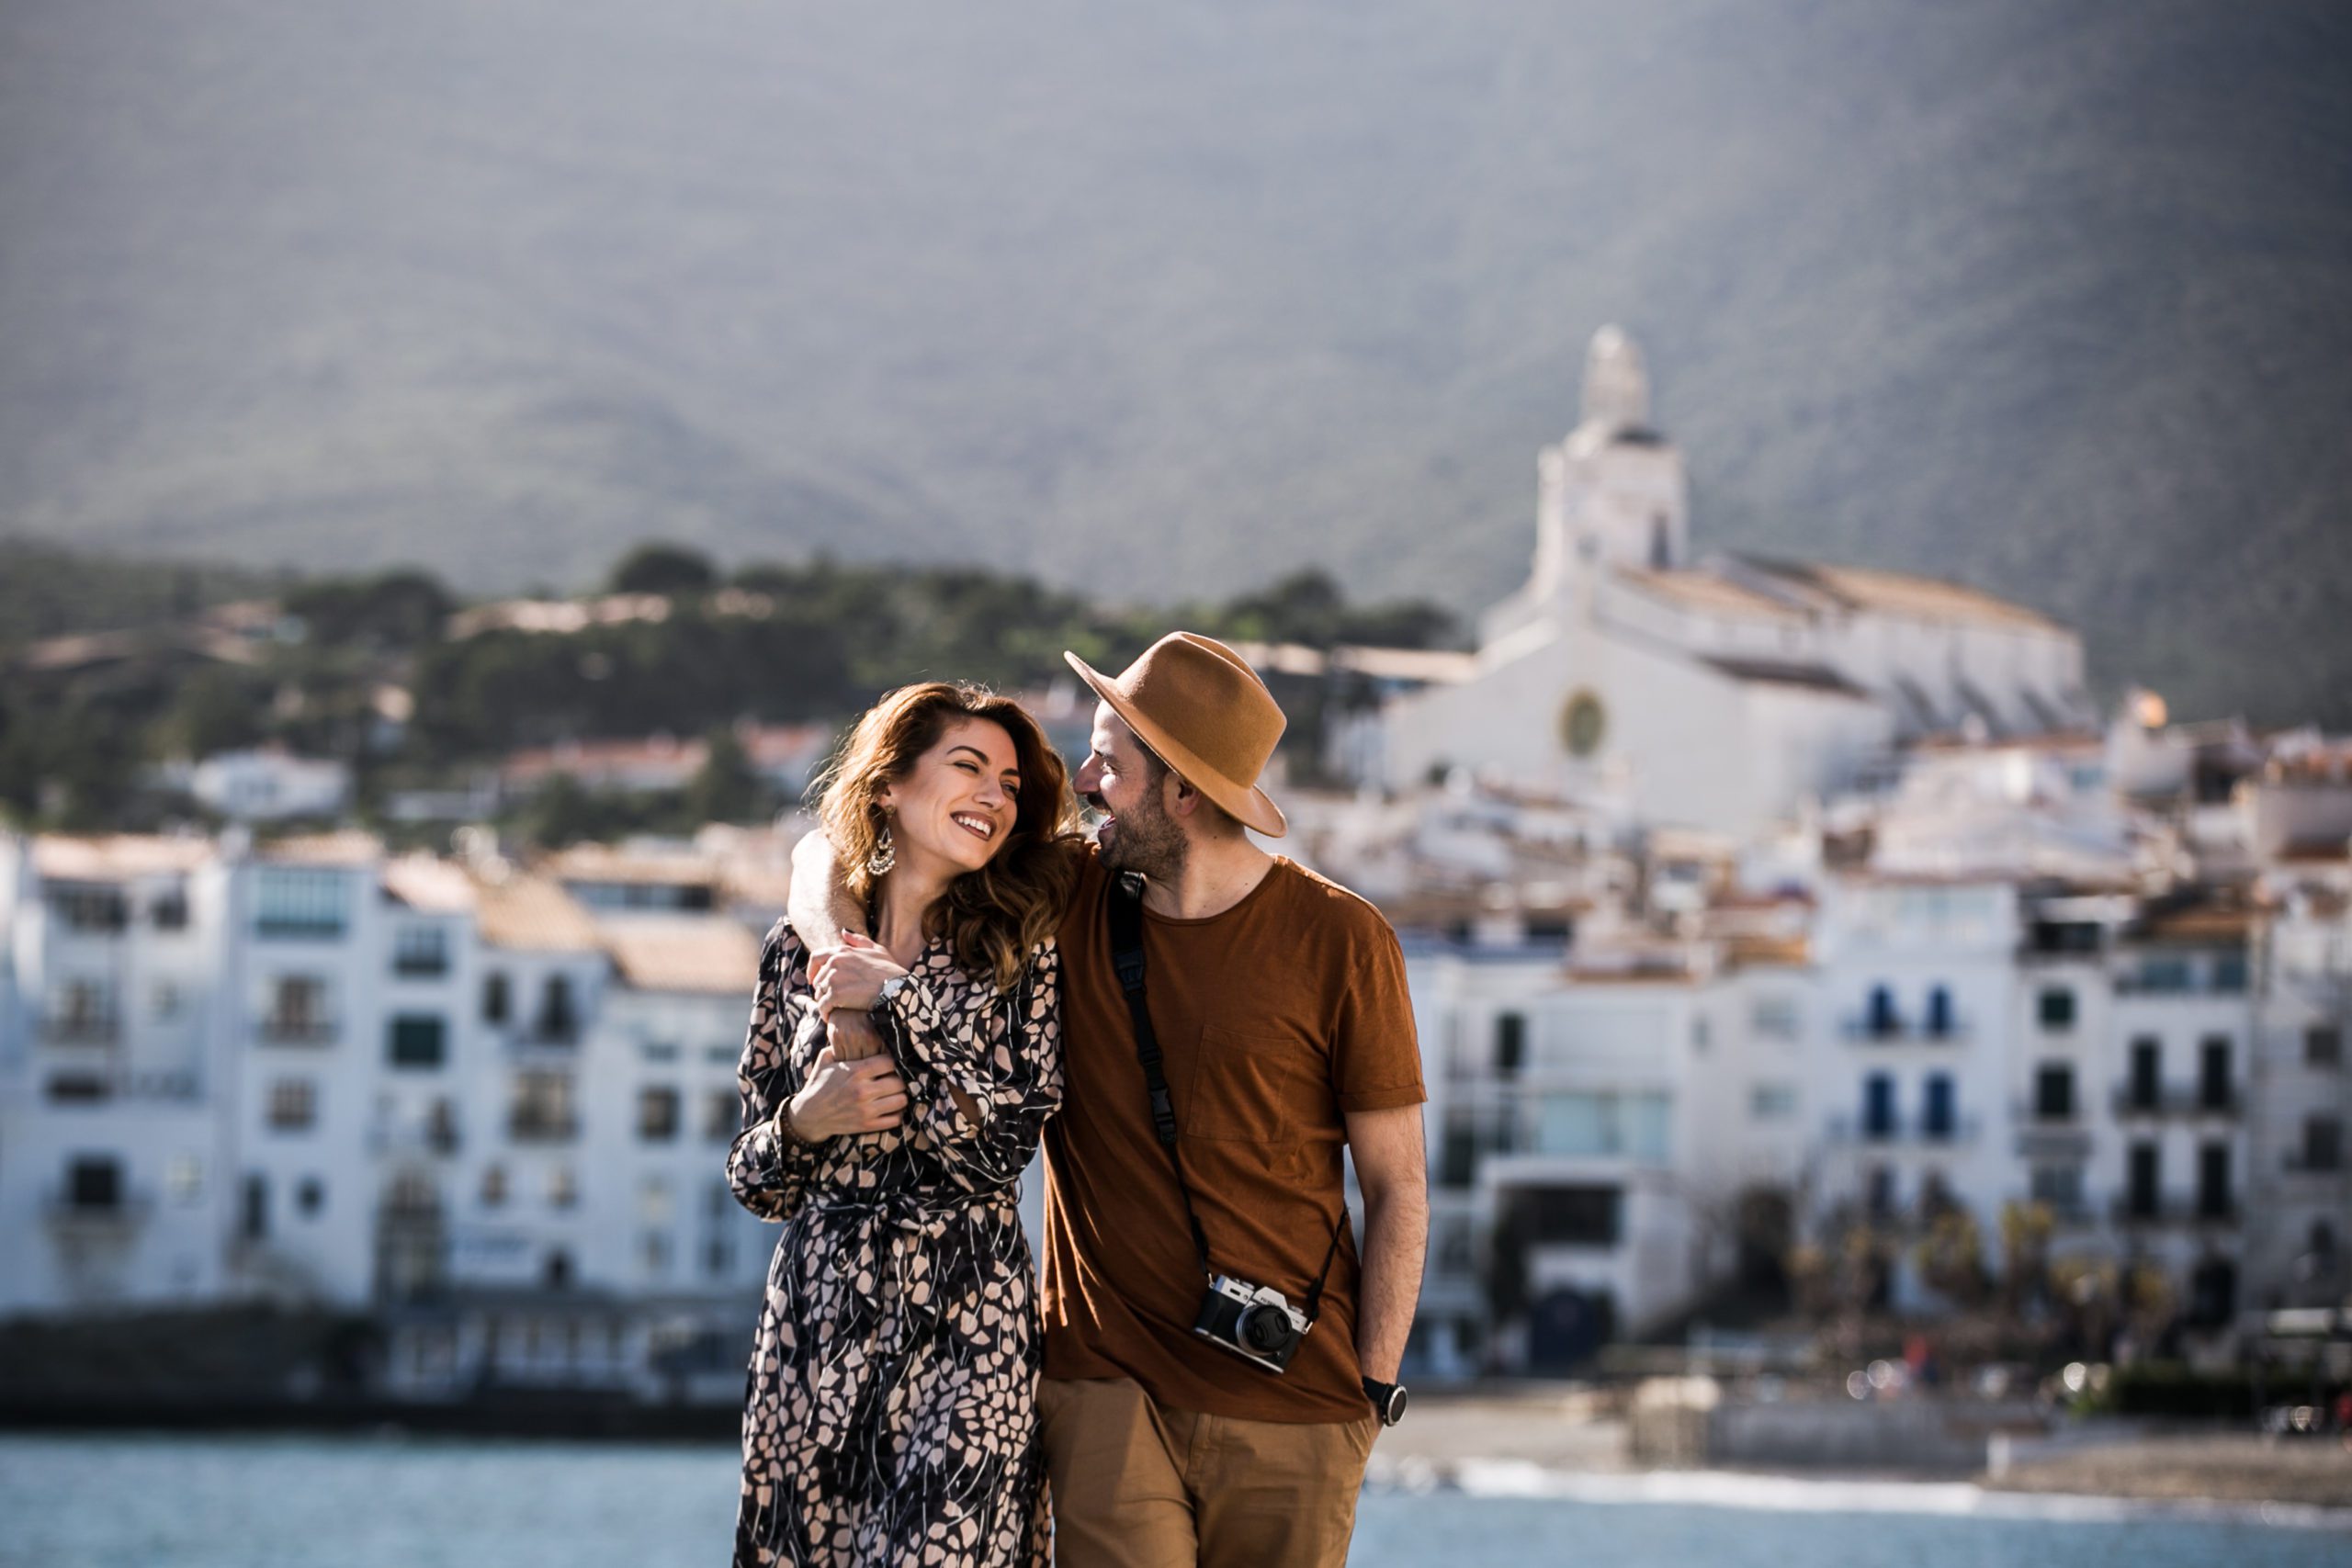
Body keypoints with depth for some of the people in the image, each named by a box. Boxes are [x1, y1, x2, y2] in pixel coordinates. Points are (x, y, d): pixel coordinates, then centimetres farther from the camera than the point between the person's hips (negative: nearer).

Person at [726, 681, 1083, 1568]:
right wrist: (803, 1125, -9)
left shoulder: (1019, 952, 3)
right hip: (817, 1315, 2)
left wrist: (902, 1001, -11)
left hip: (966, 1326, -2)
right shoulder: (803, 949, 8)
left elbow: (1012, 1133, -11)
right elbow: (758, 1184, 12)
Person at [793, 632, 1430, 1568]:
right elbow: (826, 855, 11)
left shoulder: (1338, 940, -4)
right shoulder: (1065, 900, 3)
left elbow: (1398, 1187, 0)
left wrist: (1375, 1389, -5)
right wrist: (843, 947, -12)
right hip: (1109, 1381, 1)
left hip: (1290, 1402, -1)